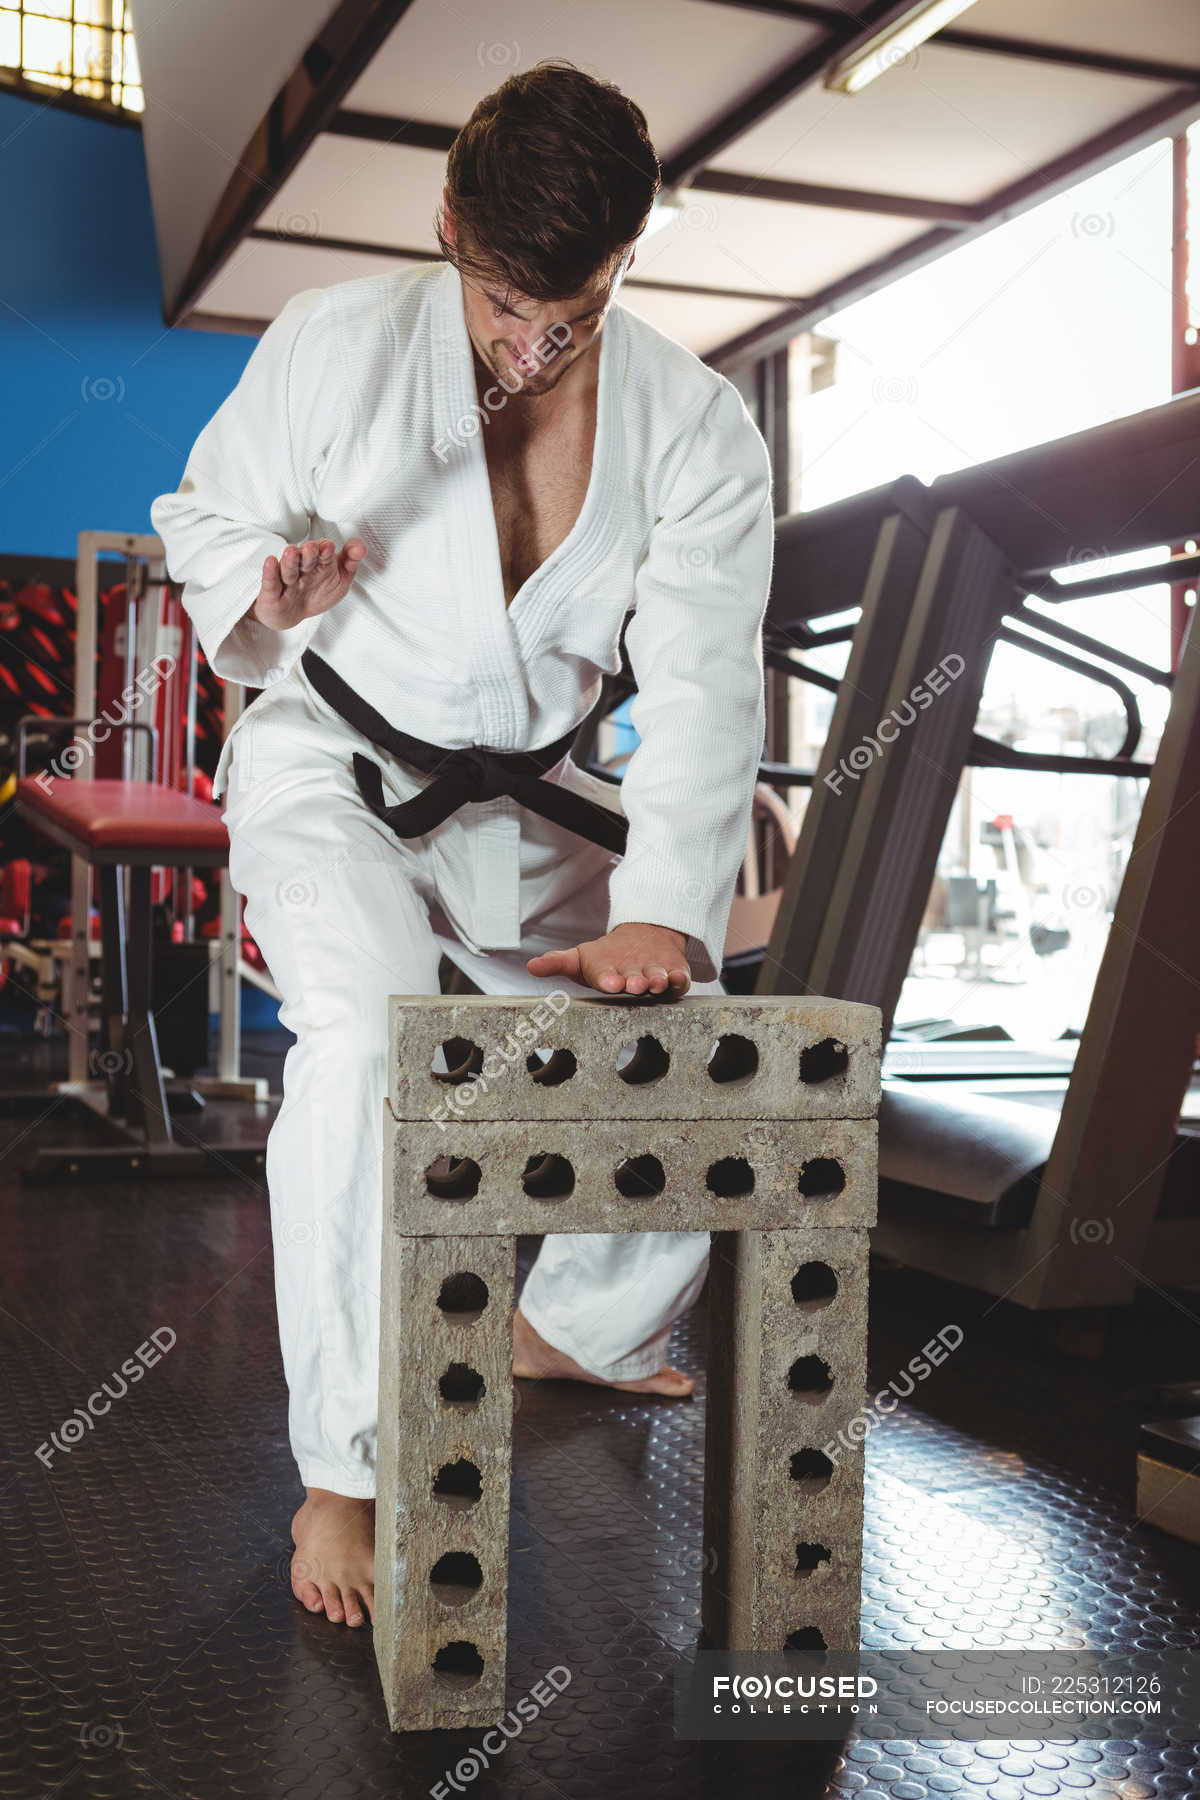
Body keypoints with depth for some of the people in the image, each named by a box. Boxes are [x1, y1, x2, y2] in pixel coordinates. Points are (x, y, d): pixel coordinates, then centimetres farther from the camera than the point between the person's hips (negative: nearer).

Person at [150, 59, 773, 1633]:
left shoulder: (697, 427, -11)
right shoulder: (338, 343, -14)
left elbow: (701, 687, -18)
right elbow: (203, 508, 0)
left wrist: (662, 913, -31)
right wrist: (268, 573, -26)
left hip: (524, 796, 4)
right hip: (330, 771, -4)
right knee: (370, 1032, -32)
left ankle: (575, 1326, 29)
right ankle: (341, 1474, -21)